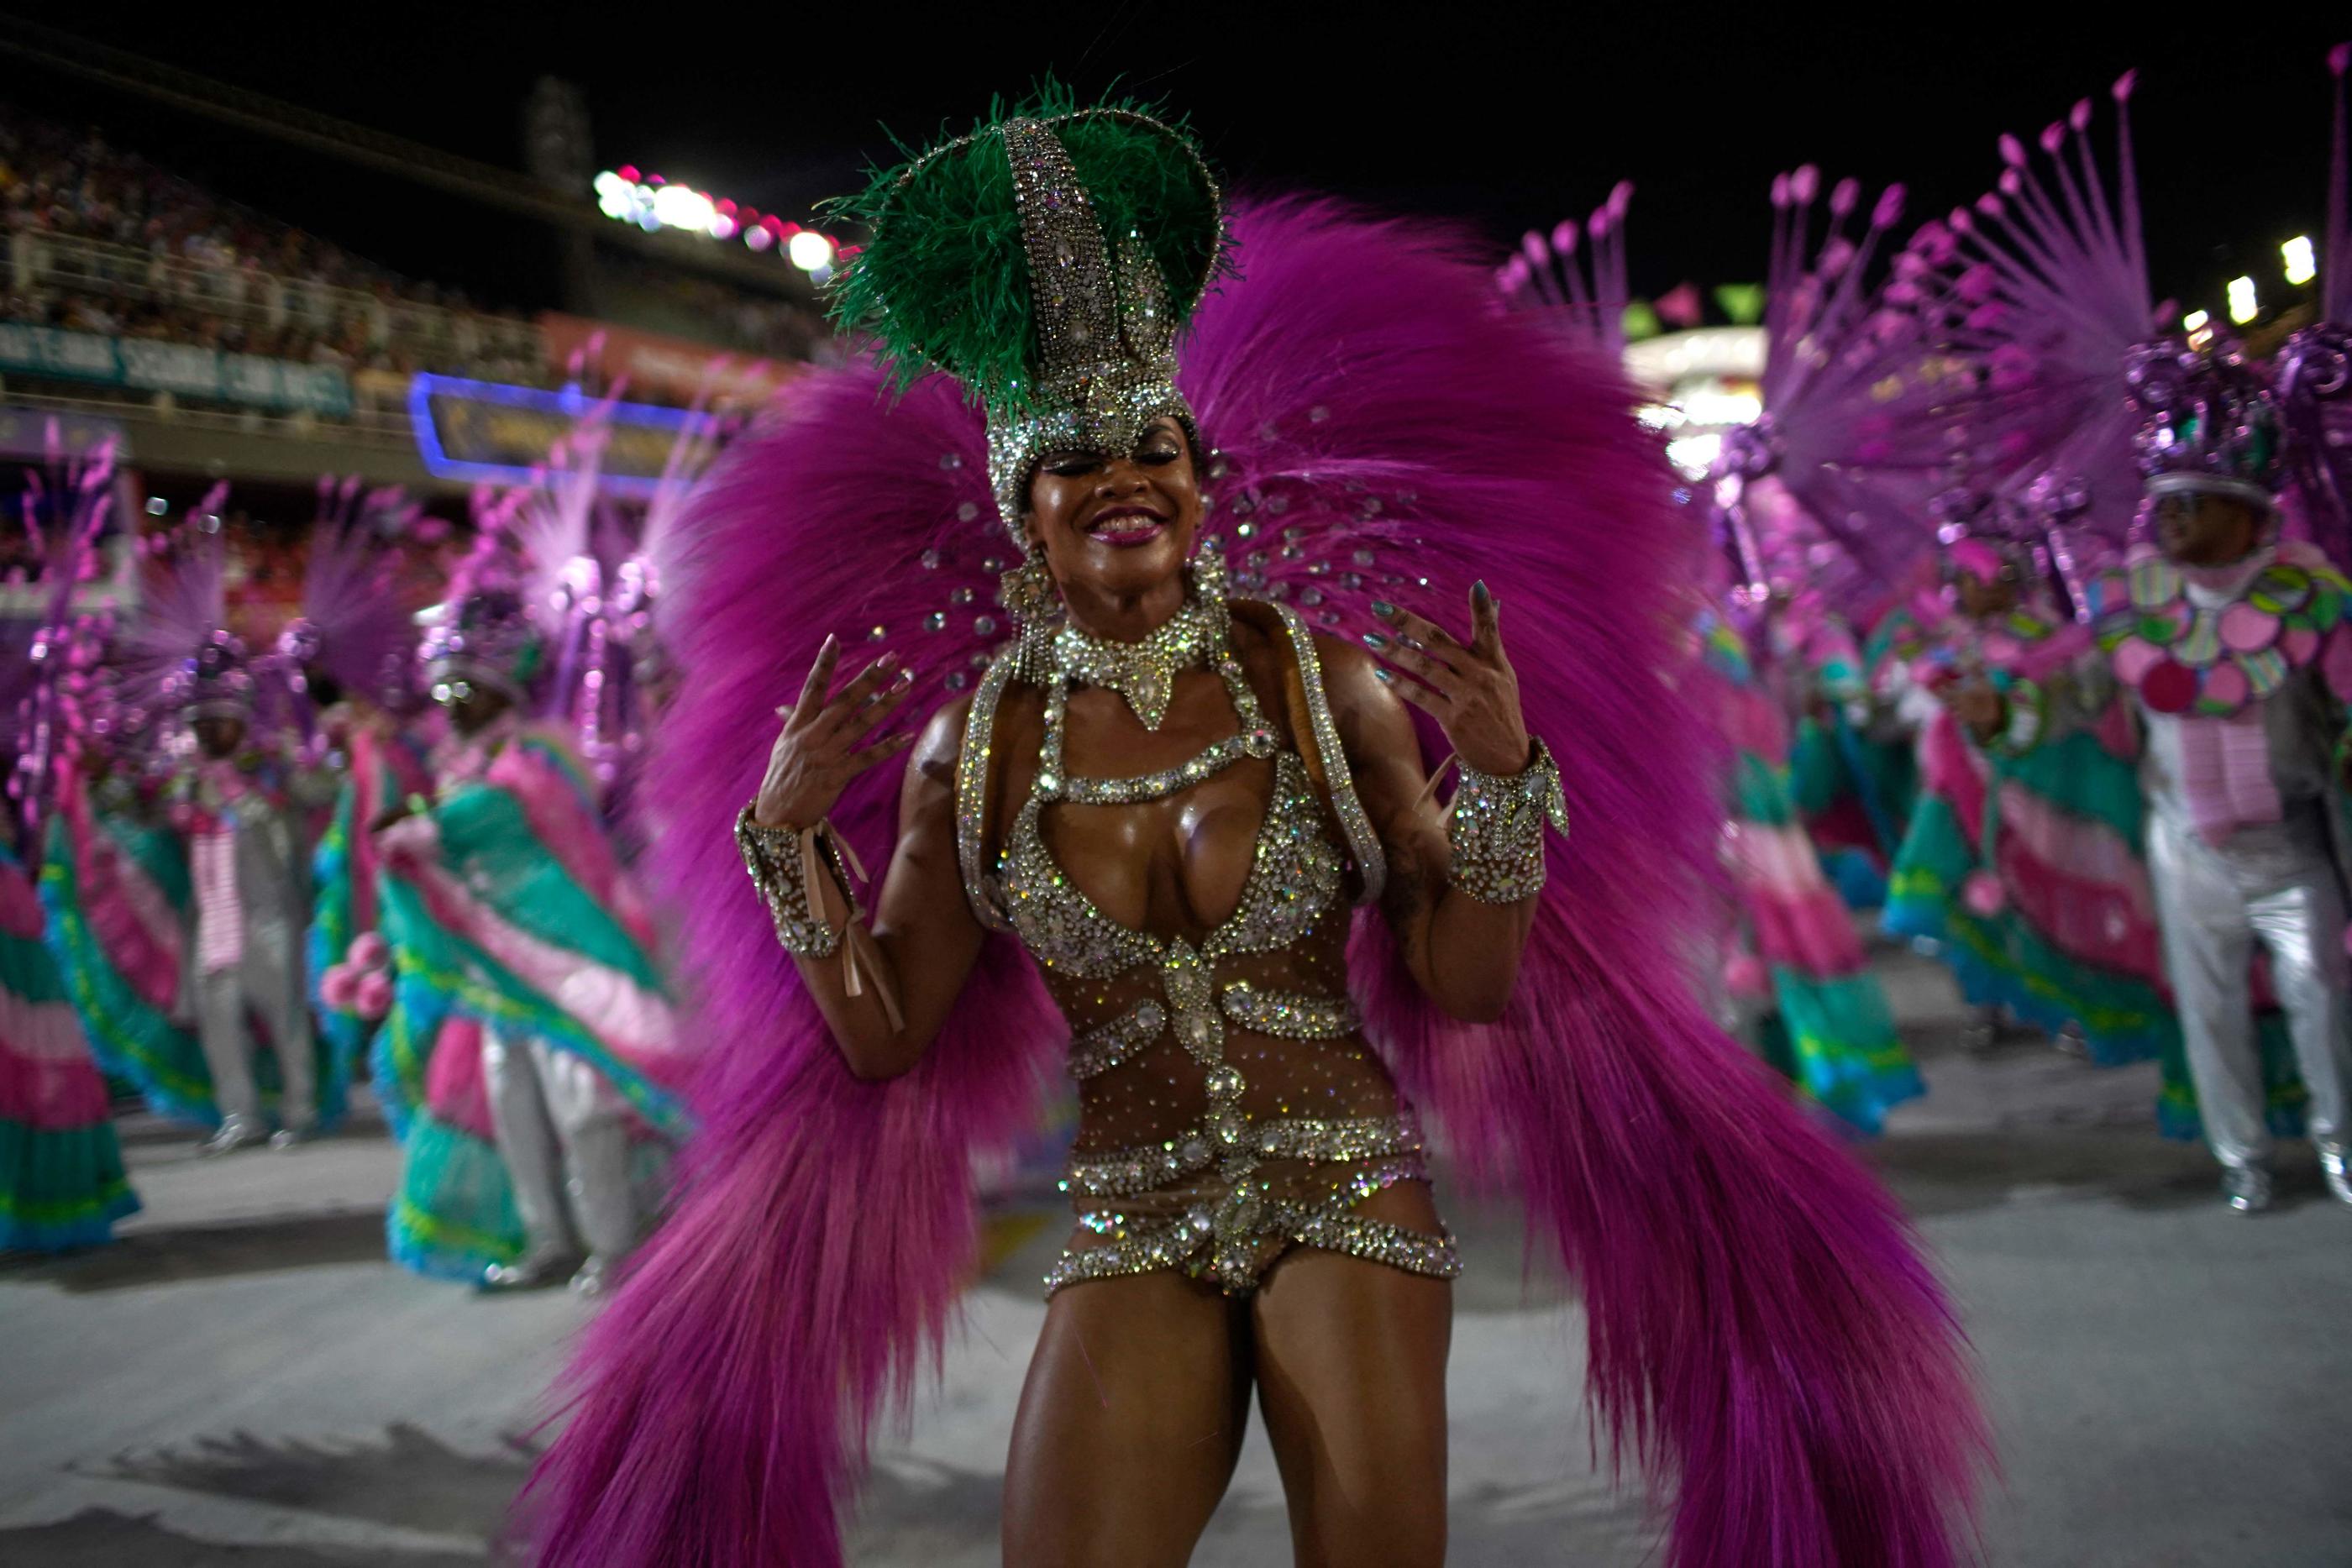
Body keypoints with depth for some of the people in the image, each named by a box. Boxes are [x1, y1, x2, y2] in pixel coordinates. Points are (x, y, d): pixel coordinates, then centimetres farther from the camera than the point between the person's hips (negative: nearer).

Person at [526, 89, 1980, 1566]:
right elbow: (883, 1037, 5)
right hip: (1132, 1227, 1)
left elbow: (1468, 985, -4)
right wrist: (784, 834, -6)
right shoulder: (972, 749, -1)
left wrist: (1504, 774, -18)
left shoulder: (1323, 683, -5)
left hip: (1348, 1198, -1)